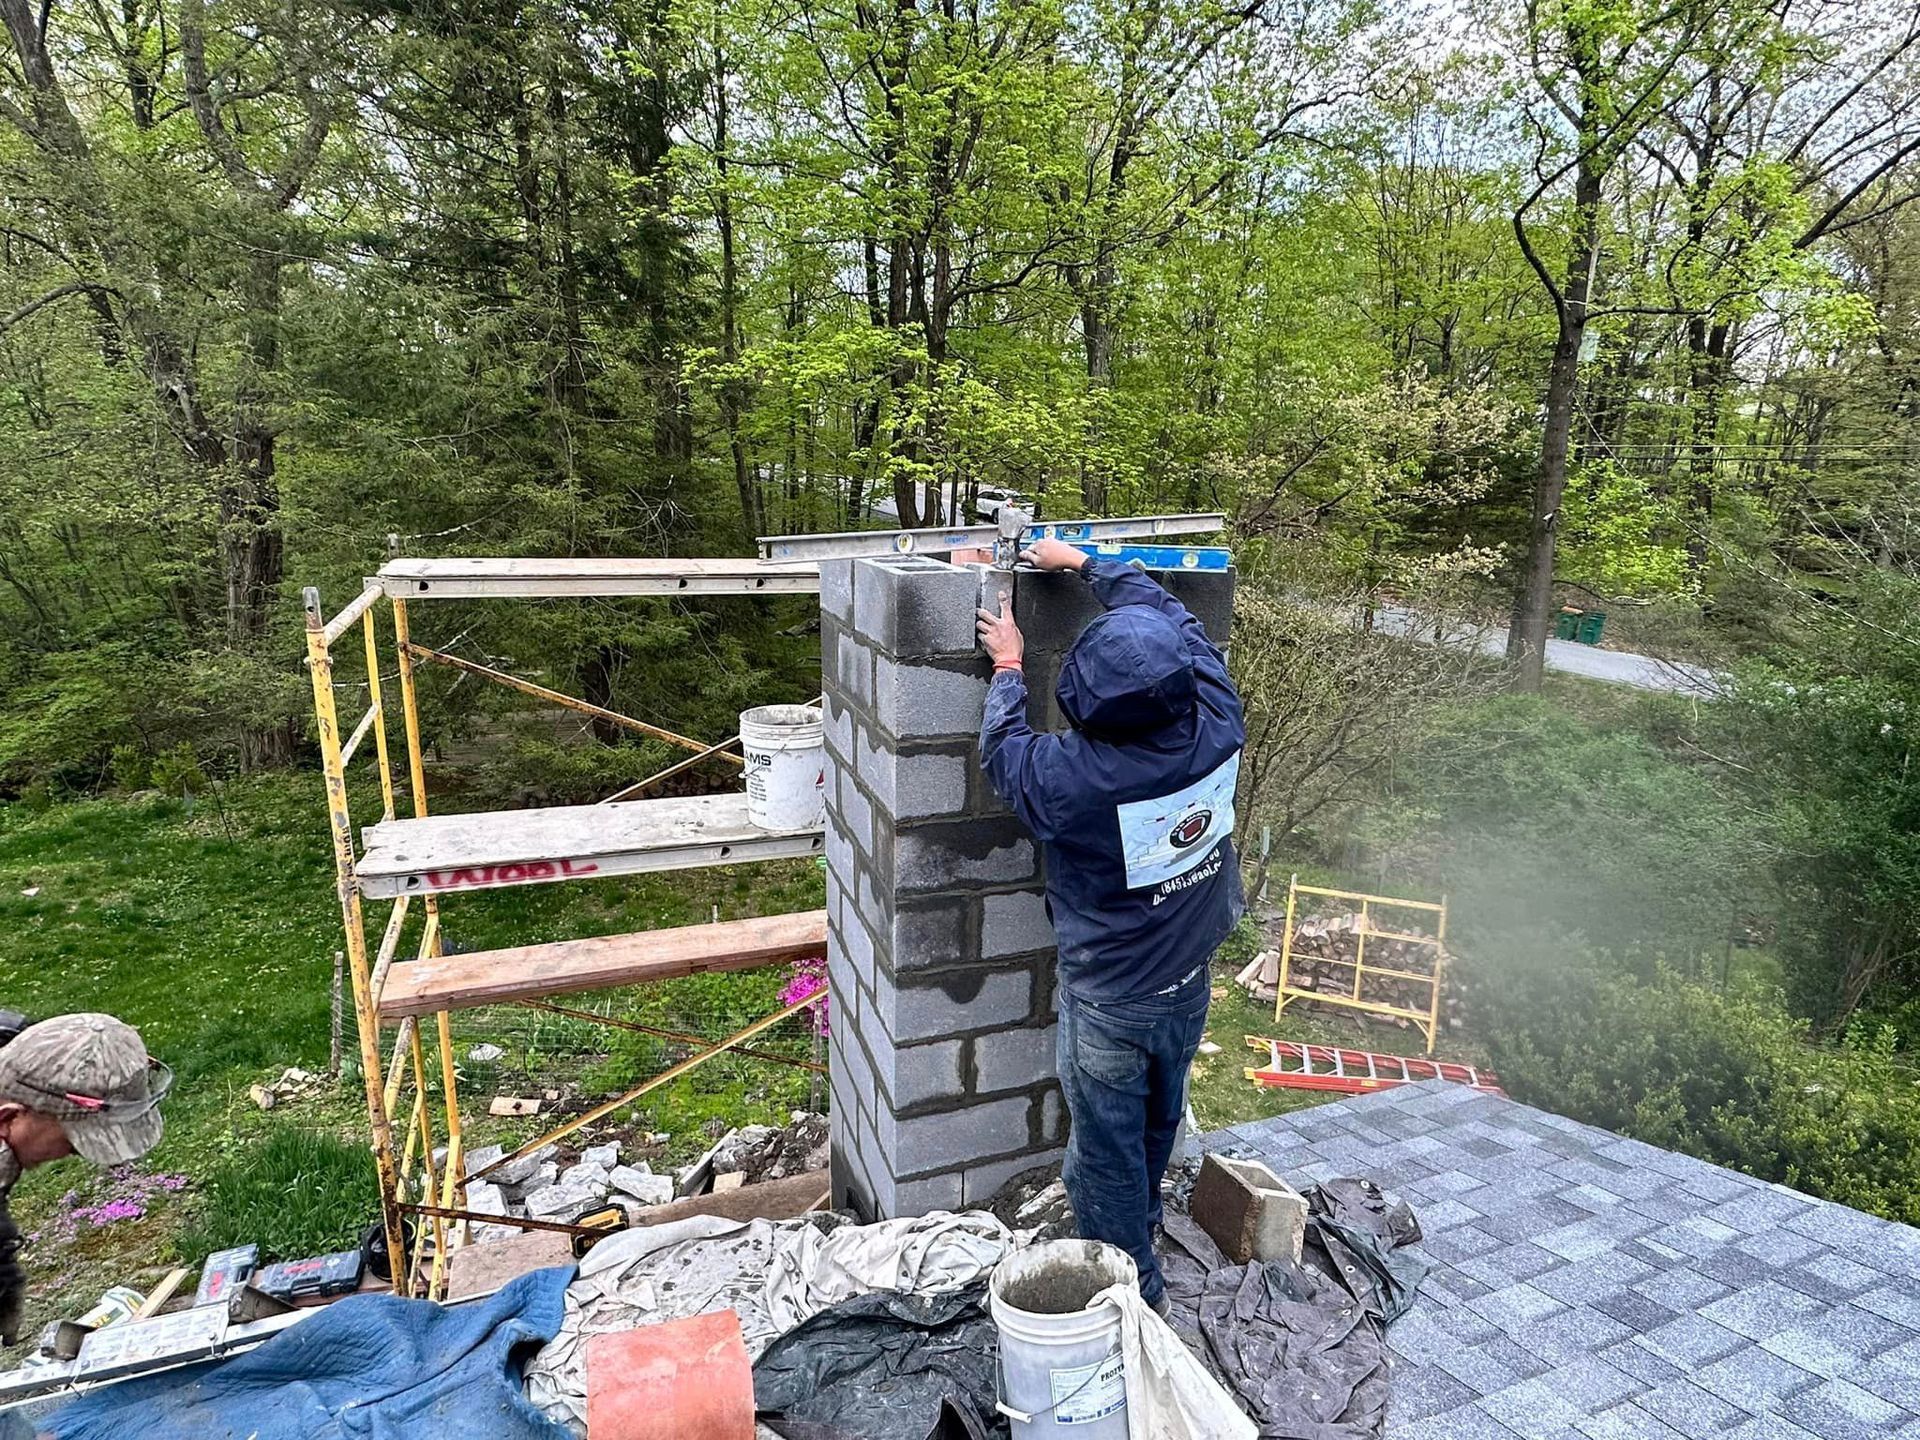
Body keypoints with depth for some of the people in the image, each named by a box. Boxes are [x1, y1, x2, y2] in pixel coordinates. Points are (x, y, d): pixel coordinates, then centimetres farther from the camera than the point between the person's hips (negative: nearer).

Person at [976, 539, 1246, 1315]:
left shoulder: (1075, 777, -34)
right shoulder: (1218, 728, -20)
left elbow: (1003, 750, -10)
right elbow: (1175, 617, -2)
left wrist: (1008, 667, 5)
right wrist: (1084, 562, 9)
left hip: (1108, 1002, -6)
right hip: (1190, 982, 7)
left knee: (1108, 1150, 15)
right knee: (1160, 1121, 28)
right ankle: (1137, 1236, 53)